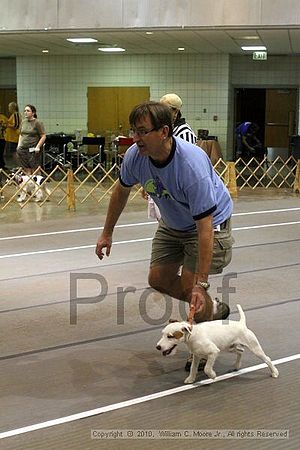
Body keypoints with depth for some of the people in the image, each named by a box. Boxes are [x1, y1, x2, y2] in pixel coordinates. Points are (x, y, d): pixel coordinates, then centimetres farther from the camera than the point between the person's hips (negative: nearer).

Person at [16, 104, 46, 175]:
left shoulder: (37, 123, -7)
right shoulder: (23, 122, 12)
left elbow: (43, 136, -7)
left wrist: (38, 147, -15)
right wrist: (19, 144, 12)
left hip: (33, 150, -6)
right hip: (23, 149, 6)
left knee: (35, 171, -3)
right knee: (27, 171, 7)